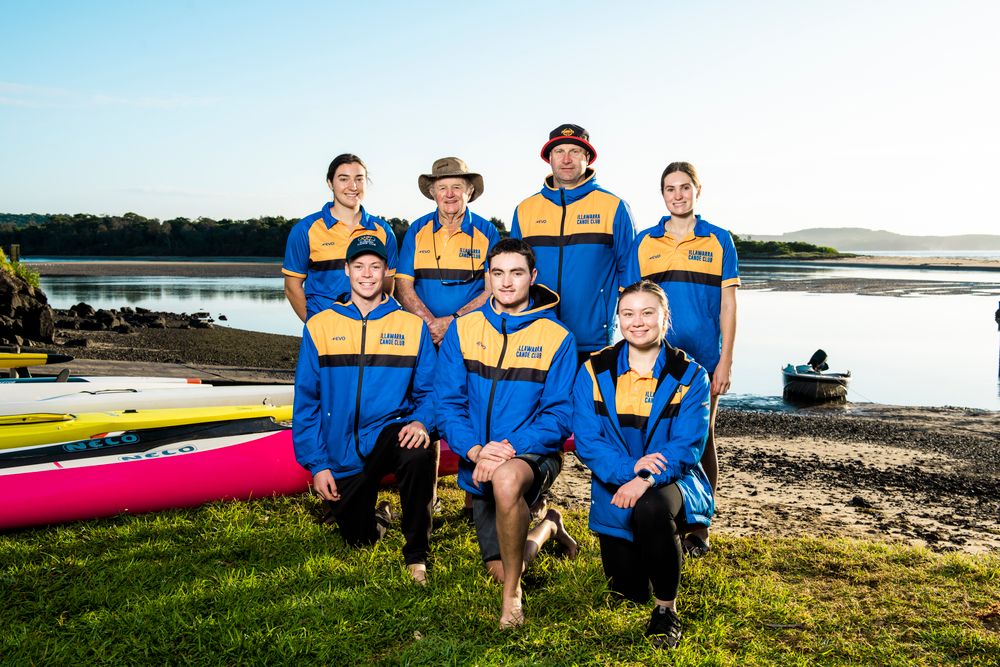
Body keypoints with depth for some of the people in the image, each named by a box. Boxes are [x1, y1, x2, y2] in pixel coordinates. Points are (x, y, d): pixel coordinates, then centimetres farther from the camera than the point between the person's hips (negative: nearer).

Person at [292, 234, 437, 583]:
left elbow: (430, 390, 2)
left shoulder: (412, 326, 2)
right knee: (359, 539, 4)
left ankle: (416, 554, -15)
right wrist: (316, 463, -4)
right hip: (341, 455, 2)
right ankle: (378, 516, 43)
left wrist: (422, 421, -21)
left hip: (389, 433, -1)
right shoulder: (319, 327, 2)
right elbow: (307, 402, 3)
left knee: (419, 451, -35)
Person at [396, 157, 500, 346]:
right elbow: (403, 287, 6)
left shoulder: (488, 232, 6)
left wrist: (452, 321, -11)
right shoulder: (417, 230, 11)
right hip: (423, 334, 1)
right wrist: (432, 324, -10)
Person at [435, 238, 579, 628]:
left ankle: (512, 594, -17)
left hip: (534, 453, -3)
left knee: (506, 479, -39)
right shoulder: (463, 329, 1)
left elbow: (559, 414, -10)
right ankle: (547, 528, 41)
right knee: (499, 569, 6)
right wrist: (475, 450, -20)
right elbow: (448, 402, -3)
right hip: (478, 464, 4)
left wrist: (511, 448, -25)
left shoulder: (557, 337, -6)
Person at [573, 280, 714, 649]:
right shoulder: (594, 371, -2)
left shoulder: (689, 375, -6)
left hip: (671, 482, -2)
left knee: (652, 508, -38)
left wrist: (647, 480, -32)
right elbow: (586, 440, -9)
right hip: (615, 488, 2)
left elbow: (688, 445, -14)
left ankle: (667, 607, -13)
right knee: (628, 590, -3)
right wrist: (628, 468, -27)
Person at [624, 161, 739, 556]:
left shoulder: (719, 241, 4)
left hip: (703, 361, -1)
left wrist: (725, 361, -4)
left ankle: (698, 527, 19)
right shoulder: (644, 242, 6)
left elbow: (728, 306, 2)